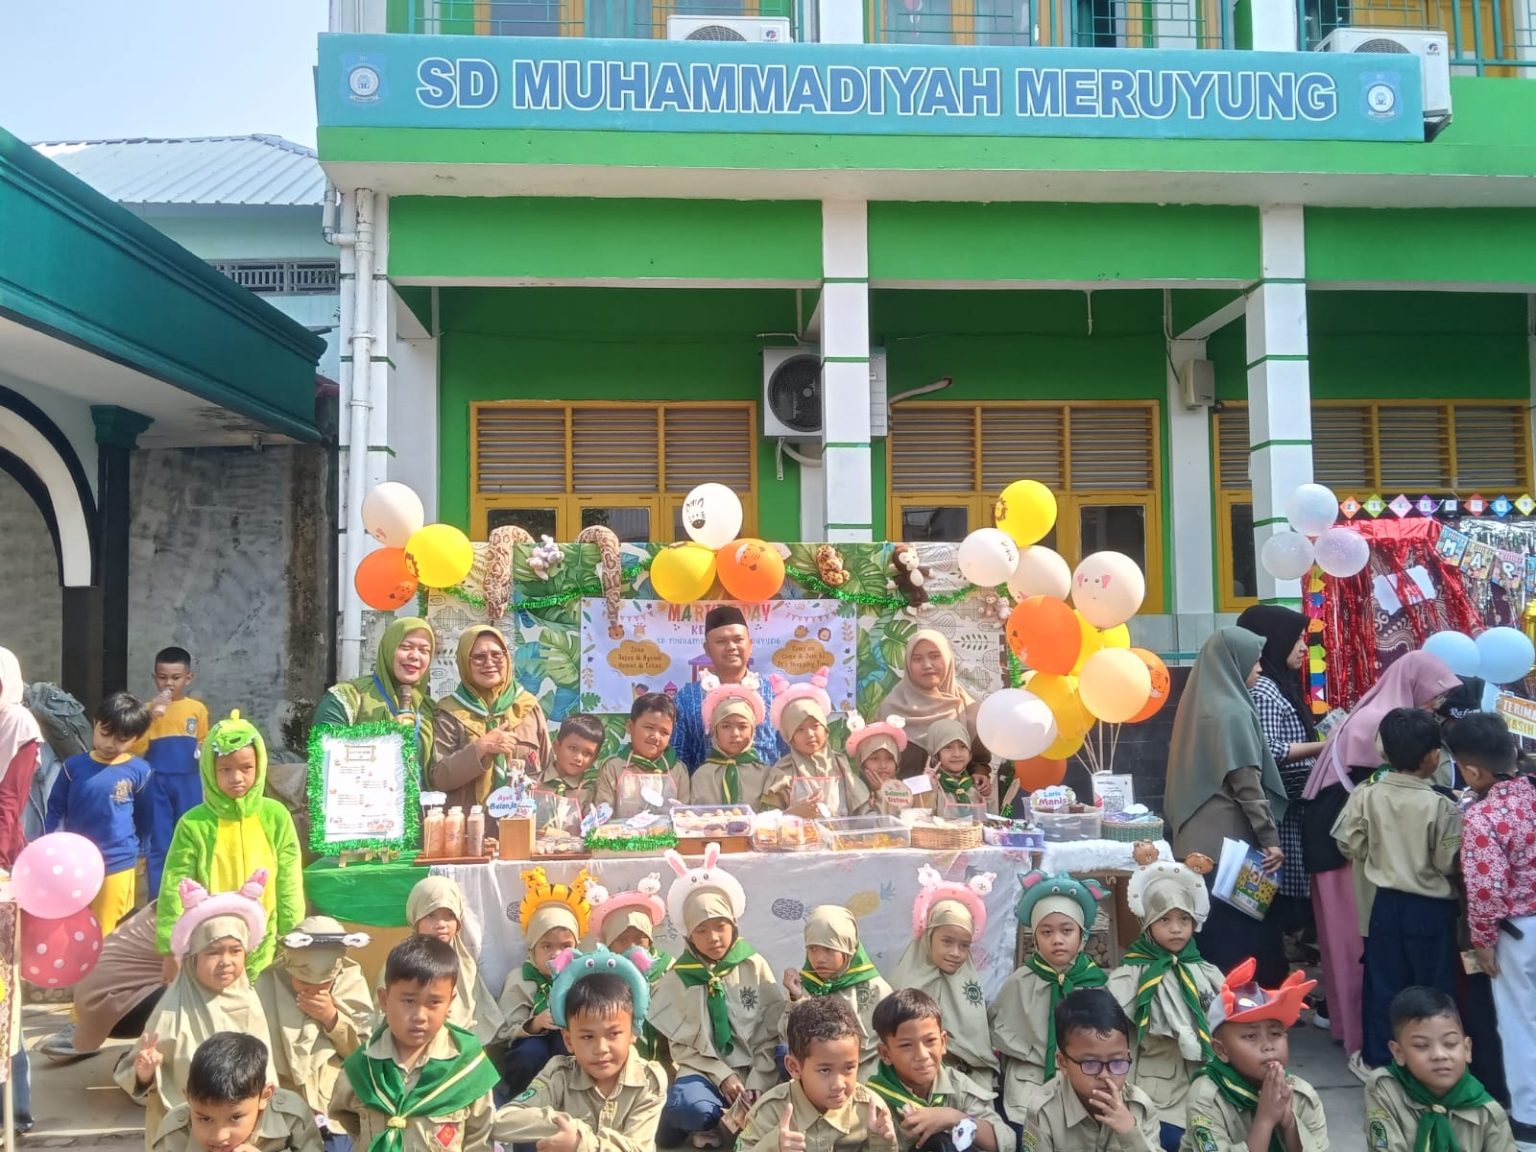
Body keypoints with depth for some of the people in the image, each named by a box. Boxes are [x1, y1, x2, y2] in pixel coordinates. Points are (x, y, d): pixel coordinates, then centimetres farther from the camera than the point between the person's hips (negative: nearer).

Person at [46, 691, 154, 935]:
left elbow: (145, 817, 5)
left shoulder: (139, 771, -7)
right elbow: (55, 810, 5)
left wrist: (138, 852, 13)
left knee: (106, 935, 10)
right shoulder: (73, 766, -4)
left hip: (118, 865, -2)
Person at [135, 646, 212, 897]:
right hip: (157, 783, -1)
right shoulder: (148, 709, -1)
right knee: (158, 844, 5)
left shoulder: (198, 709, 2)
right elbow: (136, 748, -8)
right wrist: (151, 717, -18)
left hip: (188, 783, 1)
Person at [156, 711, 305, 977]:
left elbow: (289, 885, 1)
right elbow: (174, 889, -5)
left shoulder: (276, 817, -3)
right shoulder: (193, 824, -8)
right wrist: (171, 949, -6)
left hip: (263, 950, 1)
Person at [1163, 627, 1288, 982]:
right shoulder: (1232, 712, -16)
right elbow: (1247, 785, -19)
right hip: (1230, 840, -8)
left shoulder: (1200, 704, 11)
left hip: (1201, 839, 8)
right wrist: (1270, 838, -14)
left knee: (1215, 932, 13)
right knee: (1241, 931, 0)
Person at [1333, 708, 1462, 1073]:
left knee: (1384, 986, 13)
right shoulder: (1441, 806, -18)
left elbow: (1350, 845, 0)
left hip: (1385, 904, 4)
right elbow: (1449, 864, -12)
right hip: (1431, 908, -4)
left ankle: (1379, 1061, 22)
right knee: (1434, 990, 11)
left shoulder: (1366, 796, -8)